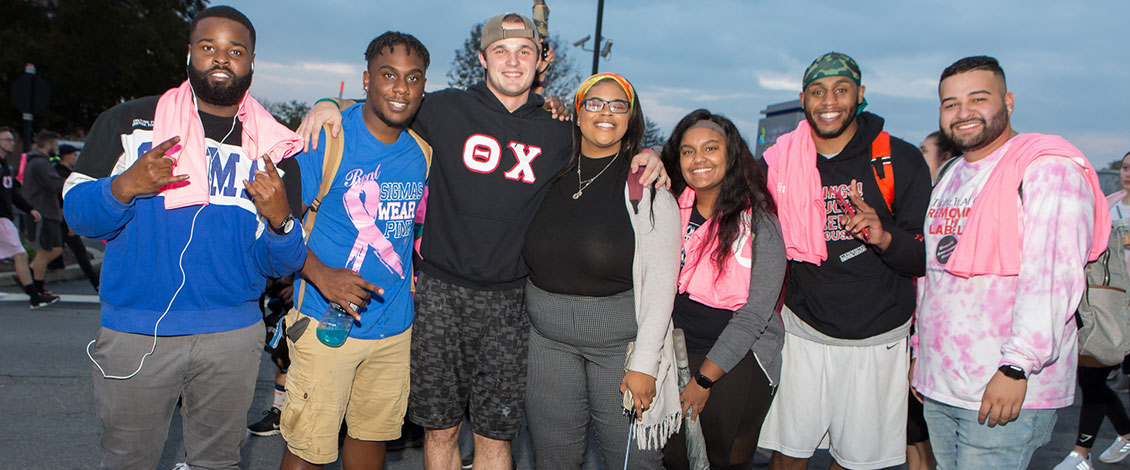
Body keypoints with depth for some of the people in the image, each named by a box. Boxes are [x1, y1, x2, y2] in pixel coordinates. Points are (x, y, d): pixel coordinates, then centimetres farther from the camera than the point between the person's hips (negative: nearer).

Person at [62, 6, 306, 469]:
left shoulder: (273, 148, 6)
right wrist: (125, 187, -20)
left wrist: (279, 220, -18)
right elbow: (75, 211, 0)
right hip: (134, 333, -1)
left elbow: (283, 264, 4)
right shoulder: (128, 122, 3)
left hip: (233, 335, 1)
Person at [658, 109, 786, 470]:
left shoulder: (760, 222, -10)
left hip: (738, 359, -3)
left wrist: (705, 378, -13)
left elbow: (754, 315, -12)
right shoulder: (672, 208, 2)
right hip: (678, 348, 3)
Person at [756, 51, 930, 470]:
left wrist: (884, 238, -24)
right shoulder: (780, 162, 1)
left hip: (878, 339, -1)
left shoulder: (900, 161, -4)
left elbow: (926, 258, -6)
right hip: (805, 331, 1)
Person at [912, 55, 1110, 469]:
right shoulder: (950, 178, 17)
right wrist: (921, 350, 21)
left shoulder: (1048, 169, -10)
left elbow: (1052, 276, -19)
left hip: (1008, 389, -7)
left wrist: (1017, 366, -24)